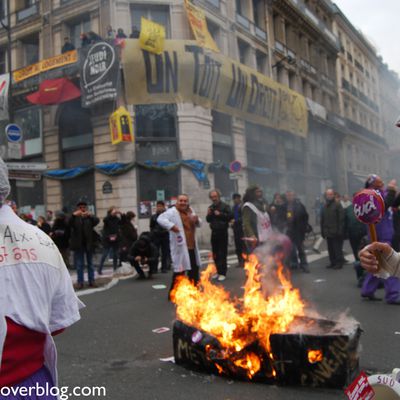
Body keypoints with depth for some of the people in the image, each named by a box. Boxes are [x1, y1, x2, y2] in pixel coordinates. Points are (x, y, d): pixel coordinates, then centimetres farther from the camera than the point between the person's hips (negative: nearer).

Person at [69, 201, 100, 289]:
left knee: (90, 263, 7)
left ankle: (91, 281, 12)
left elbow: (97, 221, -14)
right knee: (79, 264, 3)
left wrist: (90, 215, -34)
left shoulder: (90, 217, 7)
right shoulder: (75, 218, 5)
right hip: (78, 244, -1)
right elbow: (69, 224, -14)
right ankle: (80, 282, 6)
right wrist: (73, 215, -33)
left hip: (89, 243, 1)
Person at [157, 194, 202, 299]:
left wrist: (197, 220, -1)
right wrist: (171, 226, -36)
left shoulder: (191, 210, 14)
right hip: (180, 246, -8)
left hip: (192, 246, 8)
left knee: (194, 268, 19)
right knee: (180, 269, -9)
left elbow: (198, 224, 23)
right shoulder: (172, 212, -11)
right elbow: (160, 219, -24)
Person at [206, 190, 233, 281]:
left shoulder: (225, 206, -4)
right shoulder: (211, 207, 13)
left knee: (222, 253, -6)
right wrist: (208, 215, -3)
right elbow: (208, 220, 17)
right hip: (214, 232, 6)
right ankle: (218, 271, 19)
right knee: (215, 254, 9)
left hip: (222, 232, -6)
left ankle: (222, 273, -2)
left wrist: (220, 214, -17)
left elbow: (230, 216, -14)